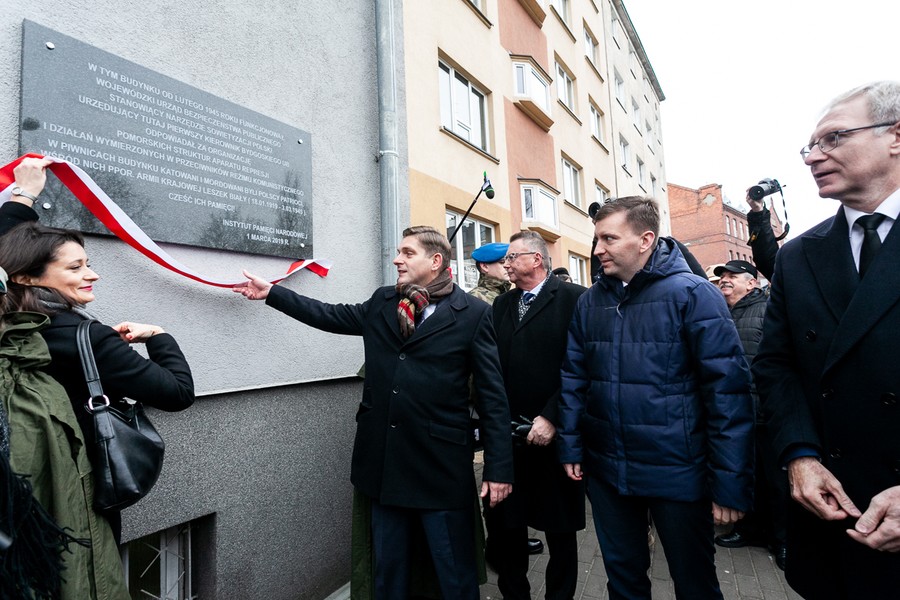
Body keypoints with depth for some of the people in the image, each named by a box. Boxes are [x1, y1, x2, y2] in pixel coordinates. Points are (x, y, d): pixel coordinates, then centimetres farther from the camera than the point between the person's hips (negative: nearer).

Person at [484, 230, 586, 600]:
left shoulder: (572, 298, -6)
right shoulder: (502, 304, 11)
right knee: (504, 524, 13)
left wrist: (551, 418, -15)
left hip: (552, 434, -4)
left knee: (560, 527, 13)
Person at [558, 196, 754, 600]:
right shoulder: (590, 302, 2)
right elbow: (573, 378, 6)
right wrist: (570, 447, 3)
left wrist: (731, 485, -16)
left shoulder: (692, 294, -12)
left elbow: (728, 389, -15)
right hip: (605, 471, 4)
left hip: (677, 473, -3)